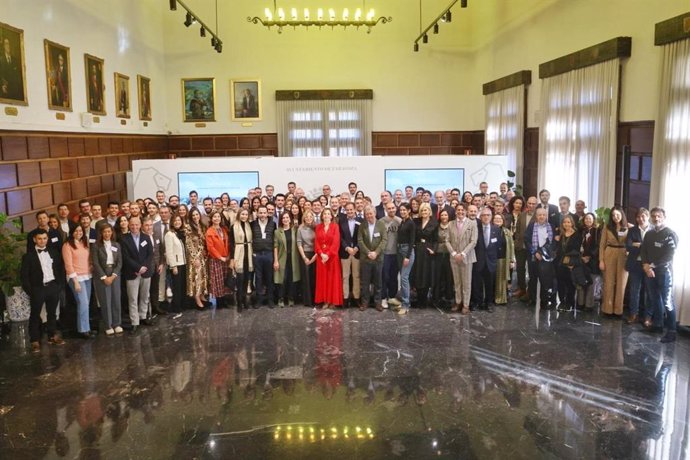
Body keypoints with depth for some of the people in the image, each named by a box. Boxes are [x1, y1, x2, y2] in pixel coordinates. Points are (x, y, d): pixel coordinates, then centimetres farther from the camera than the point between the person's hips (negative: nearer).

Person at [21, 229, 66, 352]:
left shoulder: (54, 252, 7)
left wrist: (61, 285, 2)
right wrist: (29, 291, -11)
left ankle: (53, 335, 26)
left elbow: (61, 269, 10)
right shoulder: (28, 256, -4)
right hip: (37, 289, -3)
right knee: (35, 315, 5)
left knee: (52, 313, 14)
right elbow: (24, 275, -5)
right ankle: (35, 340, 12)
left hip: (53, 286, 3)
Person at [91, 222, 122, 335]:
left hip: (115, 275, 3)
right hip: (101, 276, -3)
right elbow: (95, 263, -8)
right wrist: (104, 277, -13)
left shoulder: (116, 245, 8)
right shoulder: (96, 246, -3)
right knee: (105, 301, 0)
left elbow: (119, 262, 4)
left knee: (116, 300, 4)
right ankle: (108, 326, 9)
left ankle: (117, 324, 15)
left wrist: (113, 276, -8)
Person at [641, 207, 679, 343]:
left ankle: (671, 331, -7)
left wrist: (653, 265, -15)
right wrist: (646, 265, -8)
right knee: (655, 299, 11)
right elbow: (643, 250, 9)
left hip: (664, 271, -6)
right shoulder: (649, 234, 14)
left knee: (667, 301, -8)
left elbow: (669, 255, -12)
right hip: (650, 271, 6)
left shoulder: (670, 234, -4)